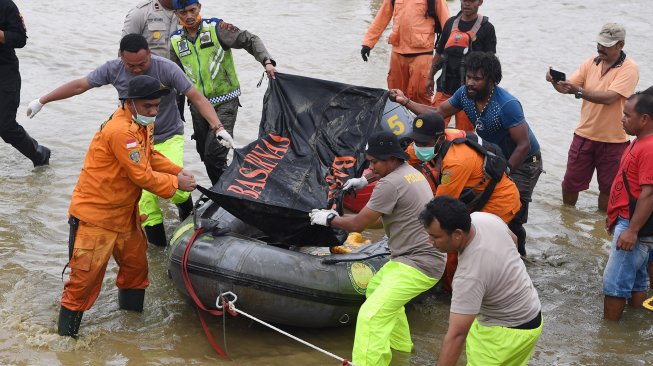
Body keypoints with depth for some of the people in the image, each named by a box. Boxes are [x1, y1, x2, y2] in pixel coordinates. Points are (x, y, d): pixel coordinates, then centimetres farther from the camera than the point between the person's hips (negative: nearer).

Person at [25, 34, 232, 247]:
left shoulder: (166, 69, -19)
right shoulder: (113, 69, -11)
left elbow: (197, 97, -19)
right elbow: (79, 86, -1)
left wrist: (218, 127, -31)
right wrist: (41, 101, 3)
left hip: (169, 138, -2)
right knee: (144, 195, -7)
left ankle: (188, 215, 12)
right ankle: (158, 243, 9)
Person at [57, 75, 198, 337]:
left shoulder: (141, 124, 4)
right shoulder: (121, 131, -27)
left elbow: (151, 156, 18)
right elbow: (142, 176, -25)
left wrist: (178, 171, 1)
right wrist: (176, 183, -13)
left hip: (124, 213, 10)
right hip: (94, 216, -10)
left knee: (136, 263, 22)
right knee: (86, 274, -5)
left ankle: (131, 313, 41)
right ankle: (66, 333, 8)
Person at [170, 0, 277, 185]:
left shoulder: (215, 28, -9)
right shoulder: (176, 40, 5)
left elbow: (250, 40, -9)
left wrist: (267, 61, -24)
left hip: (225, 102, -5)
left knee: (214, 156, -15)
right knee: (205, 156, 11)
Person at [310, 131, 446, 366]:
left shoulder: (390, 183, -18)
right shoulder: (412, 173, 13)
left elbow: (358, 224, -13)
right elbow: (381, 219, 18)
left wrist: (329, 219, 3)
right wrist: (341, 218, 12)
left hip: (417, 264, -11)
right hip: (421, 256, 11)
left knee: (371, 316, -17)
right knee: (376, 287, 30)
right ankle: (400, 346, 43)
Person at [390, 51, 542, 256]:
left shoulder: (507, 105, -32)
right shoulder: (465, 94, -11)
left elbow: (524, 145, -30)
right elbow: (438, 114, 1)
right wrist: (405, 101, -9)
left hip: (524, 162, -7)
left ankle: (518, 252, 18)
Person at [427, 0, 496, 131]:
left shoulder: (486, 28, -2)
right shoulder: (451, 23, 13)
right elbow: (439, 53, 20)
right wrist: (430, 77, 19)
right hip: (445, 86, 4)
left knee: (464, 132, -1)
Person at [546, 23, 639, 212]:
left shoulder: (629, 68, -15)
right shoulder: (591, 62, 3)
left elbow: (609, 97, -27)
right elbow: (567, 86, -1)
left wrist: (579, 91, -36)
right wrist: (556, 81, -24)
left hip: (613, 139, -4)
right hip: (584, 134, 4)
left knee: (607, 187, 11)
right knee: (570, 183, 11)